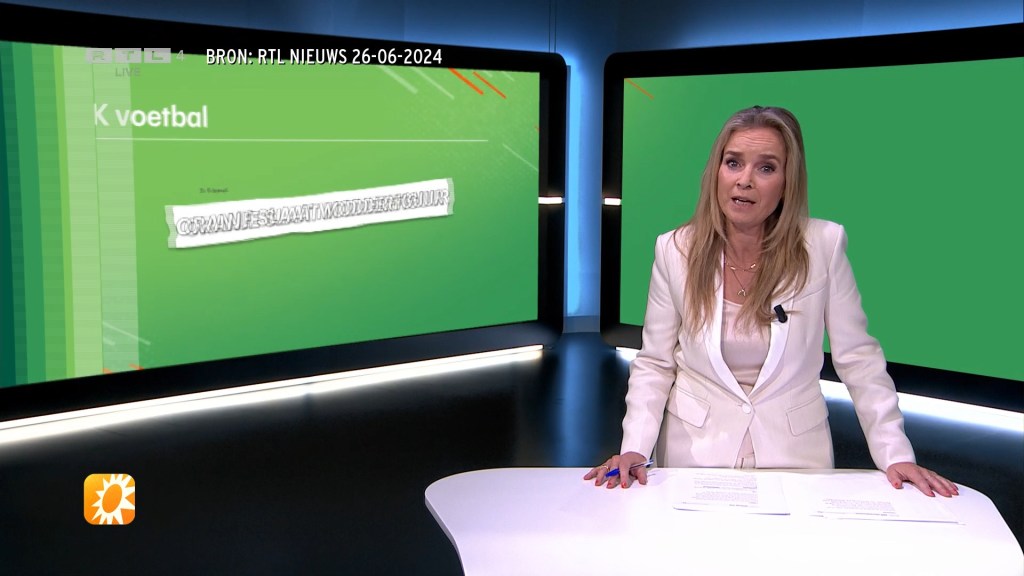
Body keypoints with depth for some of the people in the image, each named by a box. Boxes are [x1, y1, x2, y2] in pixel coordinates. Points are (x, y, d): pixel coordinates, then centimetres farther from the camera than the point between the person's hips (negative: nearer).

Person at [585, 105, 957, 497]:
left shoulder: (824, 244, -8)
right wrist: (634, 449, -12)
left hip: (794, 450, 0)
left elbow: (858, 359, -1)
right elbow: (654, 364, 0)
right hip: (696, 448, 0)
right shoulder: (675, 250, -5)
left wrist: (896, 455, -7)